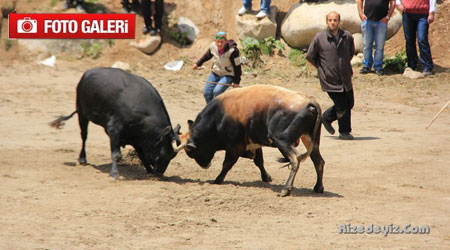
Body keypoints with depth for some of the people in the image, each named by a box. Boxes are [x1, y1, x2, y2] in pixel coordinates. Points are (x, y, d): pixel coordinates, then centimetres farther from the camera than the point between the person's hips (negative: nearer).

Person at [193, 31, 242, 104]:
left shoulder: (232, 51, -27)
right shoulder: (213, 46, -12)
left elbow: (237, 66, -18)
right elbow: (207, 56, 12)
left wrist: (236, 82, -13)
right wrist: (198, 64, 18)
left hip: (228, 75, -6)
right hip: (215, 73, 6)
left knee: (217, 91, -26)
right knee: (207, 92, -2)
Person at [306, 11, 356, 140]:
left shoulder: (347, 36, 1)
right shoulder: (319, 38, -9)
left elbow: (351, 52, 21)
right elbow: (310, 56, 2)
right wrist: (322, 68, 5)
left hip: (345, 78, 5)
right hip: (330, 80, -5)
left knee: (349, 104, 12)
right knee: (342, 107, -6)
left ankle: (327, 117, 33)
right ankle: (344, 132, 13)